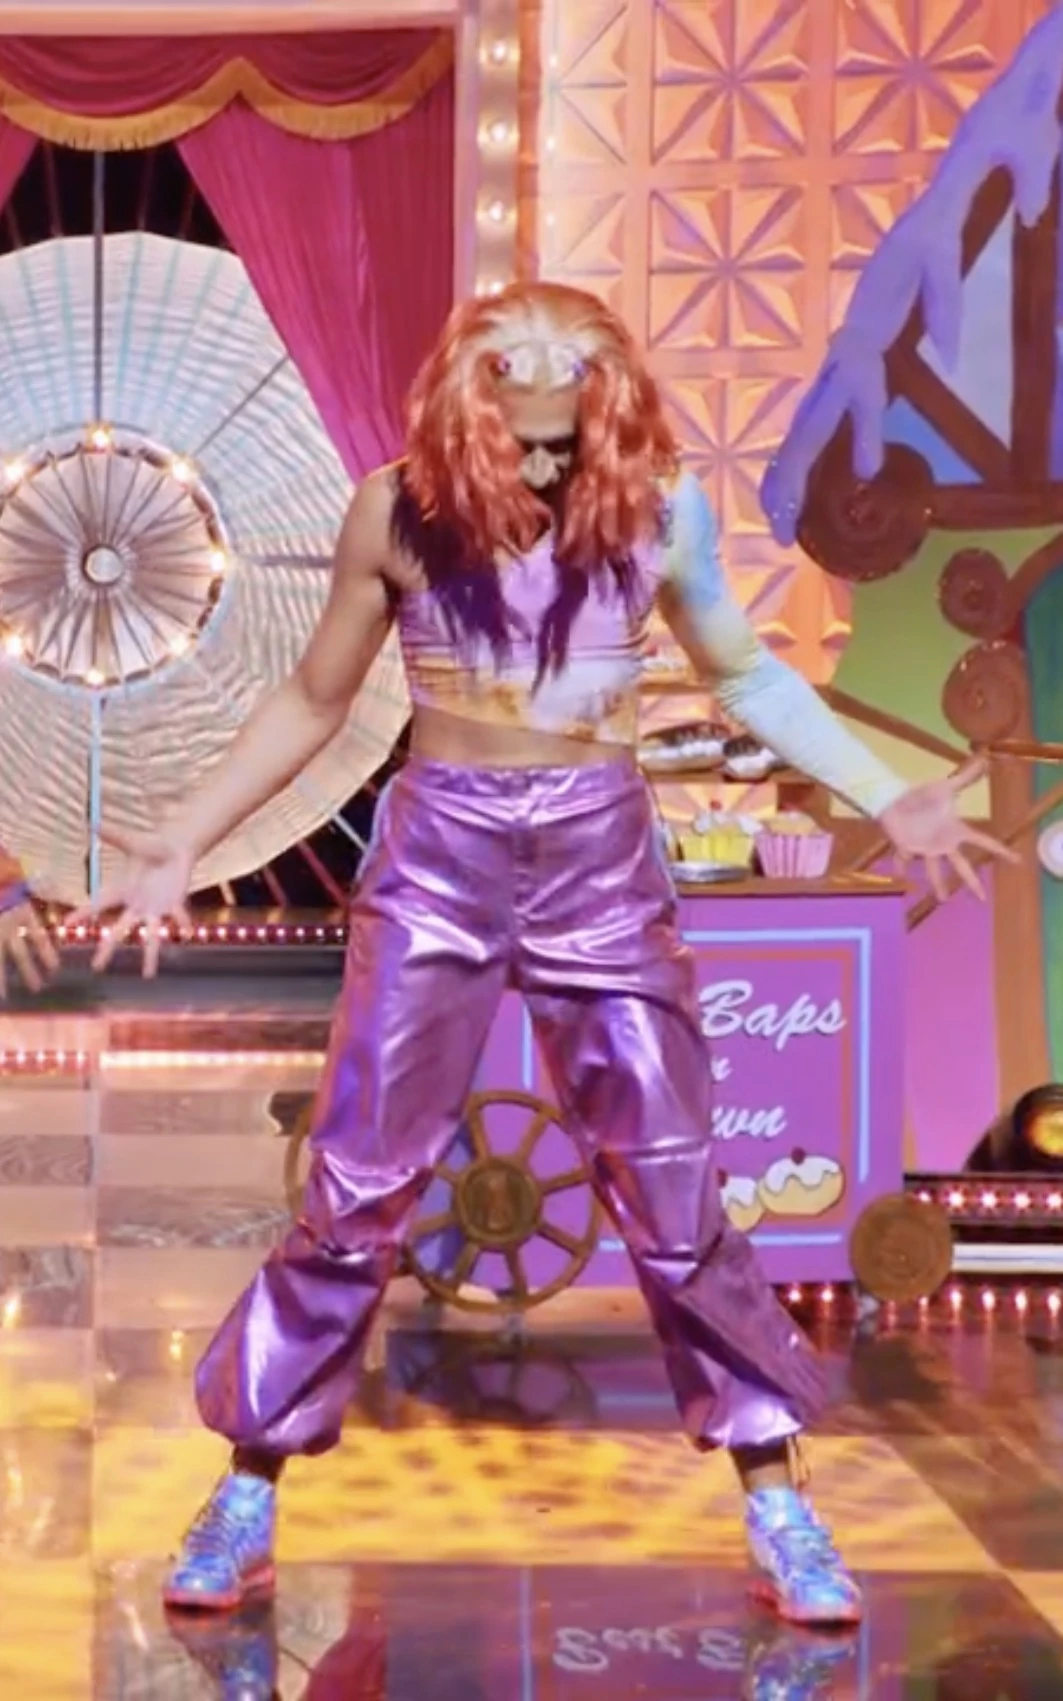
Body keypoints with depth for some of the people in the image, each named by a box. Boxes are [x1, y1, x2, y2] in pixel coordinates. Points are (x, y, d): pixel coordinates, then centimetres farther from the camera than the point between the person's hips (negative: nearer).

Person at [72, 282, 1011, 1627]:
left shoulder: (658, 508, -4)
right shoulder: (397, 511, -5)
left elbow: (747, 675, 12)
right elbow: (313, 700, 7)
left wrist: (888, 797, 7)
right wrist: (184, 842, 2)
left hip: (602, 863, 0)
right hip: (436, 860, 0)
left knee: (675, 1202, 4)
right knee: (354, 1194, 2)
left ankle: (778, 1502, 19)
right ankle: (246, 1496, 17)